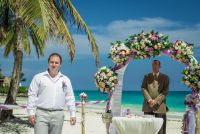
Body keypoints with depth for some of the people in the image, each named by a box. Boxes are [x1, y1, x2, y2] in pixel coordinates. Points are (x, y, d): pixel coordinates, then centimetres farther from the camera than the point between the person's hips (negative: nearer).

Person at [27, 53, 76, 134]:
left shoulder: (65, 80, 11)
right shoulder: (38, 77, 5)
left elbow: (70, 98, 11)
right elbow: (32, 95, 2)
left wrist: (73, 114, 5)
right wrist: (31, 113, -6)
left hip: (58, 115, 3)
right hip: (41, 114, -2)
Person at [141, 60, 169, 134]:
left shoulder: (165, 77, 8)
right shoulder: (146, 77, 15)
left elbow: (165, 91, -1)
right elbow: (143, 88, 5)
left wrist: (156, 100, -13)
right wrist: (149, 100, -10)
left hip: (159, 105, -2)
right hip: (148, 105, 2)